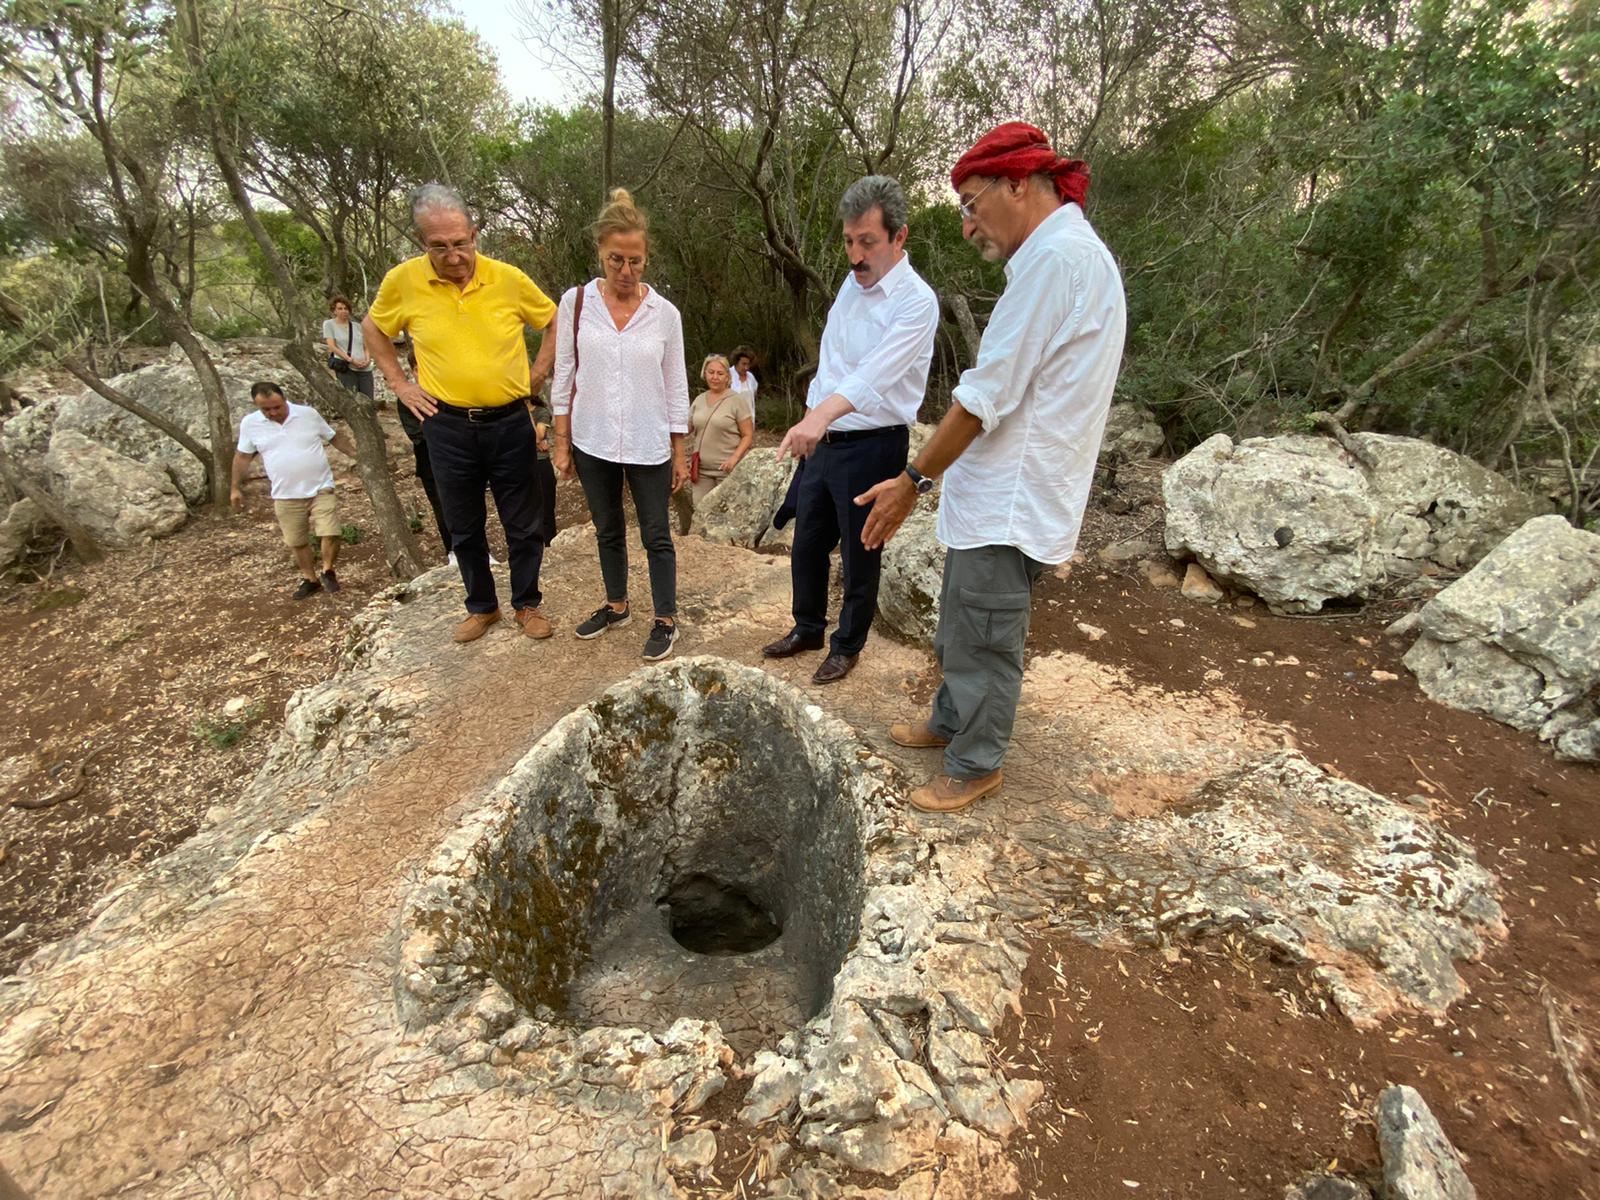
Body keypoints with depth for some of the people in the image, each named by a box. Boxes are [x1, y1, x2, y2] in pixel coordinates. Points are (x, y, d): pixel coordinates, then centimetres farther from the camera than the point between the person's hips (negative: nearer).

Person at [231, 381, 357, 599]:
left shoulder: (308, 413, -4)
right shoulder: (250, 424, -2)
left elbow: (335, 437, 8)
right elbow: (243, 456, 9)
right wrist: (236, 488, 11)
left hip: (321, 489, -2)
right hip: (285, 496, 2)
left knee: (330, 533, -10)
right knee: (296, 542, 10)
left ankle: (328, 571, 15)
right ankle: (310, 579, 29)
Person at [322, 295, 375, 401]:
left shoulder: (357, 325, 19)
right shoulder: (329, 324, 8)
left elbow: (366, 346, 18)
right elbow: (332, 346, -1)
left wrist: (368, 360, -4)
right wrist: (351, 360, -13)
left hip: (365, 369, 4)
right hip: (345, 369, -4)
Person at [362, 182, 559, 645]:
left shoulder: (508, 278, -7)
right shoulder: (403, 281, -5)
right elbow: (373, 329, 13)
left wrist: (535, 377, 3)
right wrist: (399, 384, 5)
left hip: (510, 420, -1)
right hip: (447, 425, 1)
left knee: (524, 523, 8)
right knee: (464, 528, 12)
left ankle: (527, 603, 26)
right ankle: (481, 606, 30)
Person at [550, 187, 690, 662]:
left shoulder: (665, 313, -3)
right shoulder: (576, 303, -1)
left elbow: (676, 387, 2)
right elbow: (564, 377, 3)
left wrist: (679, 452, 1)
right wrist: (561, 441, 1)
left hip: (648, 444, -2)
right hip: (592, 442, 2)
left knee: (656, 535, 4)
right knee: (608, 530, 16)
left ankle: (665, 620, 18)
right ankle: (616, 606, 34)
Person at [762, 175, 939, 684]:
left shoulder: (916, 302, -17)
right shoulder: (853, 282, 7)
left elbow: (874, 374, -33)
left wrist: (820, 416, -48)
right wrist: (811, 420, 14)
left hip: (871, 448, -7)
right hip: (821, 440, 8)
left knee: (859, 556, 7)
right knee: (807, 543, 17)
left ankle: (847, 646, 27)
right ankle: (808, 628, 38)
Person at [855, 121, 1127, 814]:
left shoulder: (1057, 255, -16)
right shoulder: (1068, 253, 18)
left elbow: (987, 395, -20)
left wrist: (913, 481, -13)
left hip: (1009, 503, -10)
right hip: (997, 494, 10)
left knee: (982, 640, 2)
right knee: (961, 625, 21)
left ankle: (975, 765, 20)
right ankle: (951, 721, 39)